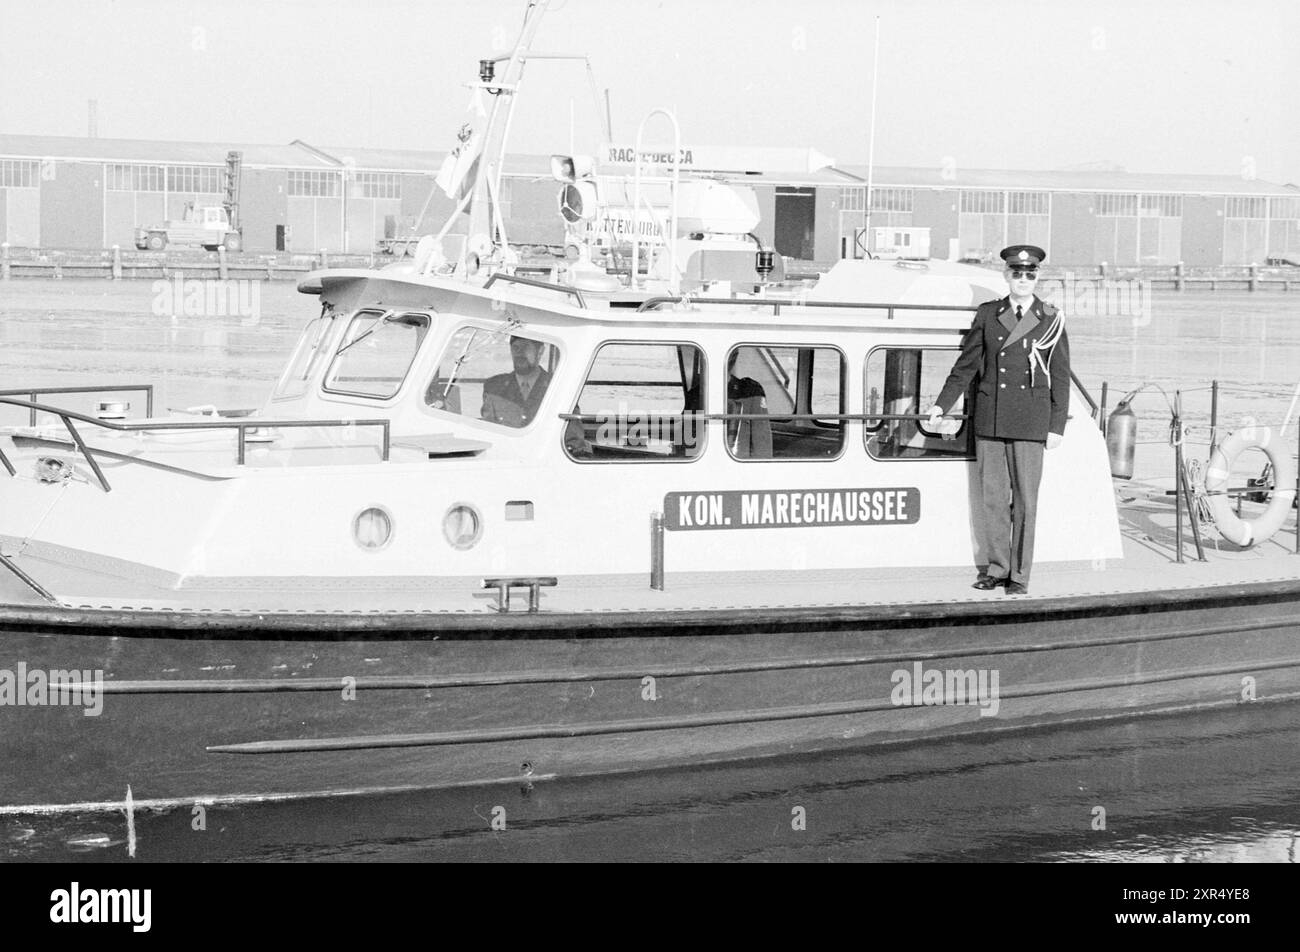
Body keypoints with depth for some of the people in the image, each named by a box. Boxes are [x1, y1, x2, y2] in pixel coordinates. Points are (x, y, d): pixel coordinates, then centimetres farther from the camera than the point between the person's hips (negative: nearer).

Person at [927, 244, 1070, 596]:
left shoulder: (1050, 320, 2)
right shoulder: (988, 315, 9)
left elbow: (1060, 377, 3)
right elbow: (966, 365, 13)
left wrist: (1057, 426, -1)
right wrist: (942, 405, 7)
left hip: (1029, 423, -3)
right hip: (989, 420, 3)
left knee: (1024, 500, -1)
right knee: (993, 496, 6)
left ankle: (1019, 576, 5)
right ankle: (997, 567, 17)